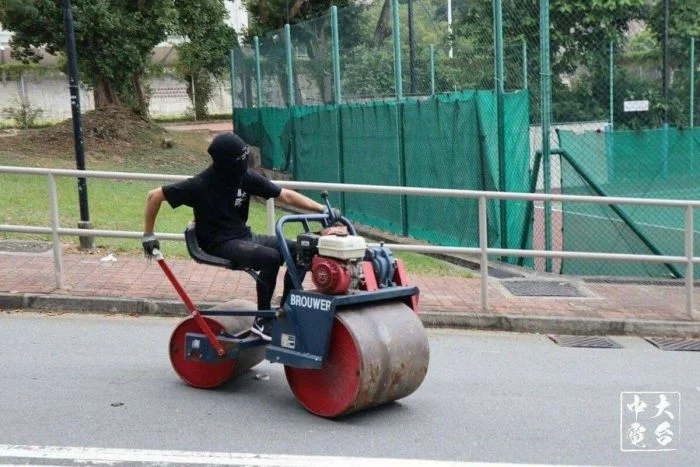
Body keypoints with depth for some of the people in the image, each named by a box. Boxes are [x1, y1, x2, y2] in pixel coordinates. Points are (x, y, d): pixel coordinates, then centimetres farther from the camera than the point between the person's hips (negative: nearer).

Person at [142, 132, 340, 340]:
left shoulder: (246, 177, -2)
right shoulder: (199, 185, -16)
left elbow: (285, 195, 1)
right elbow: (154, 196, -7)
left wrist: (322, 209, -8)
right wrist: (148, 235, -3)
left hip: (244, 236, 6)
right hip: (219, 245, -6)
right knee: (270, 257, -30)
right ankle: (262, 321, -14)